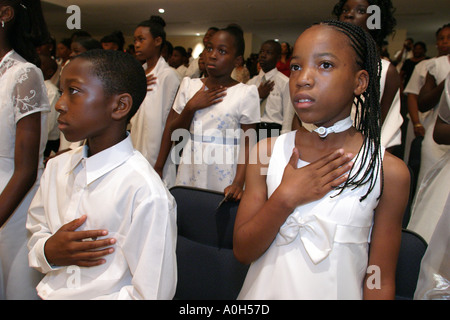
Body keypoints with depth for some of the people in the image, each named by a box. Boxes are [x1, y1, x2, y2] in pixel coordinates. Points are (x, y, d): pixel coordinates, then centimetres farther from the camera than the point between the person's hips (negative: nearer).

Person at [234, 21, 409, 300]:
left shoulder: (389, 171, -13)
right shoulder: (267, 152, -8)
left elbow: (380, 280, -8)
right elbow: (242, 251, -9)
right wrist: (285, 198, -21)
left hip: (338, 292, -1)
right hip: (265, 291, 2)